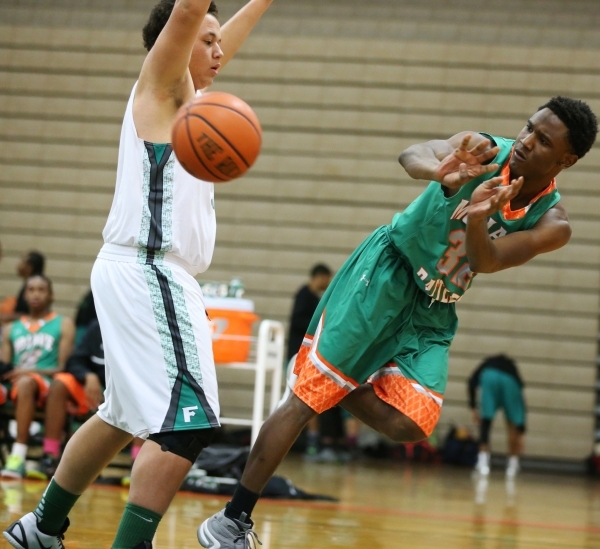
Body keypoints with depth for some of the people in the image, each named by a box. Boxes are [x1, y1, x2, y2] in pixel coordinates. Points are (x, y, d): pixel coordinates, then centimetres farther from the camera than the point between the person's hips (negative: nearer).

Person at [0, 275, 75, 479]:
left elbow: (63, 368, 3)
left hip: (45, 382, -3)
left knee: (25, 383, -39)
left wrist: (33, 371, -14)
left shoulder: (63, 325, 14)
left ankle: (18, 456, -45)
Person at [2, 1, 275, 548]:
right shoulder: (161, 83, -5)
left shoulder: (184, 92, 19)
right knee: (186, 423, -17)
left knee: (124, 416, 22)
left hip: (150, 277, 11)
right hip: (147, 274, -11)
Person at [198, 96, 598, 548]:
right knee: (307, 396, -11)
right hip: (386, 273, -4)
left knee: (408, 425, -17)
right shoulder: (483, 151, -17)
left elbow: (486, 262, -27)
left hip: (432, 312, 4)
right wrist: (439, 172, -61)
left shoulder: (552, 225, -10)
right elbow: (413, 154, -37)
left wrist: (476, 222, -50)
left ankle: (337, 382, 13)